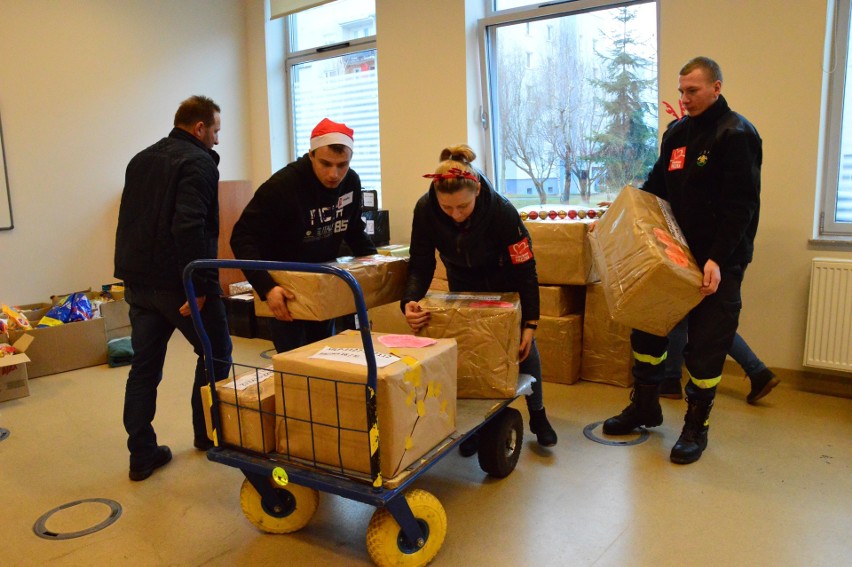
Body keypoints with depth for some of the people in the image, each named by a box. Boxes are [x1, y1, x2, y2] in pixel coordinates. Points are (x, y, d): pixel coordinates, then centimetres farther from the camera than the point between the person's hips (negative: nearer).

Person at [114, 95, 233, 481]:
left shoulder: (140, 160, 17)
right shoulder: (198, 163, -11)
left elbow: (128, 222, 21)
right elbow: (189, 228, -25)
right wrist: (197, 287, -24)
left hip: (138, 282, 8)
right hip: (177, 282, -8)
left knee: (144, 366, 11)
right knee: (215, 355, 12)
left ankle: (142, 454, 16)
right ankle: (208, 435, 24)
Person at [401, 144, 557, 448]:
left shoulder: (502, 211, -37)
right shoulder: (425, 209, -32)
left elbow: (525, 269, -27)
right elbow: (420, 265, -23)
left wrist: (530, 323, -27)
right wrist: (410, 302, -42)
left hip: (504, 283, -2)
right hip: (463, 285, 2)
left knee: (524, 345, 3)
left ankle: (538, 417, 22)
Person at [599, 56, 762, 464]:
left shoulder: (736, 135, -12)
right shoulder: (677, 132, 10)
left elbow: (740, 206, -19)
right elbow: (657, 185, 18)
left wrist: (717, 260, -26)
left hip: (718, 263, -7)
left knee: (705, 346, 1)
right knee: (647, 327, 12)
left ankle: (696, 427, 18)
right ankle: (644, 407, 30)